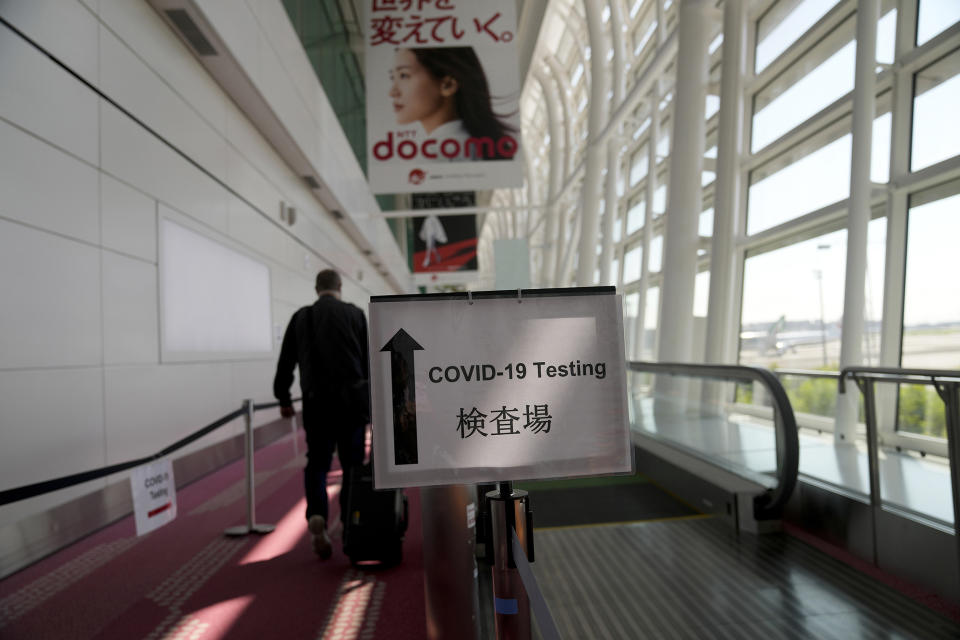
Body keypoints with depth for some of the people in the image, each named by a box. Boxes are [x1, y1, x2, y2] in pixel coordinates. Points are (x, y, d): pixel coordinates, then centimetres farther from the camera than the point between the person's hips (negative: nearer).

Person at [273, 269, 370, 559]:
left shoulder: (301, 317, 8)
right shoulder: (355, 314, 3)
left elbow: (286, 362, 11)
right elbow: (367, 360, 1)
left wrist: (283, 399, 21)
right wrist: (371, 399, 9)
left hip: (316, 401, 1)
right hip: (351, 400, -1)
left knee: (317, 463, 12)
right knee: (352, 465, 9)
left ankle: (317, 516, -10)